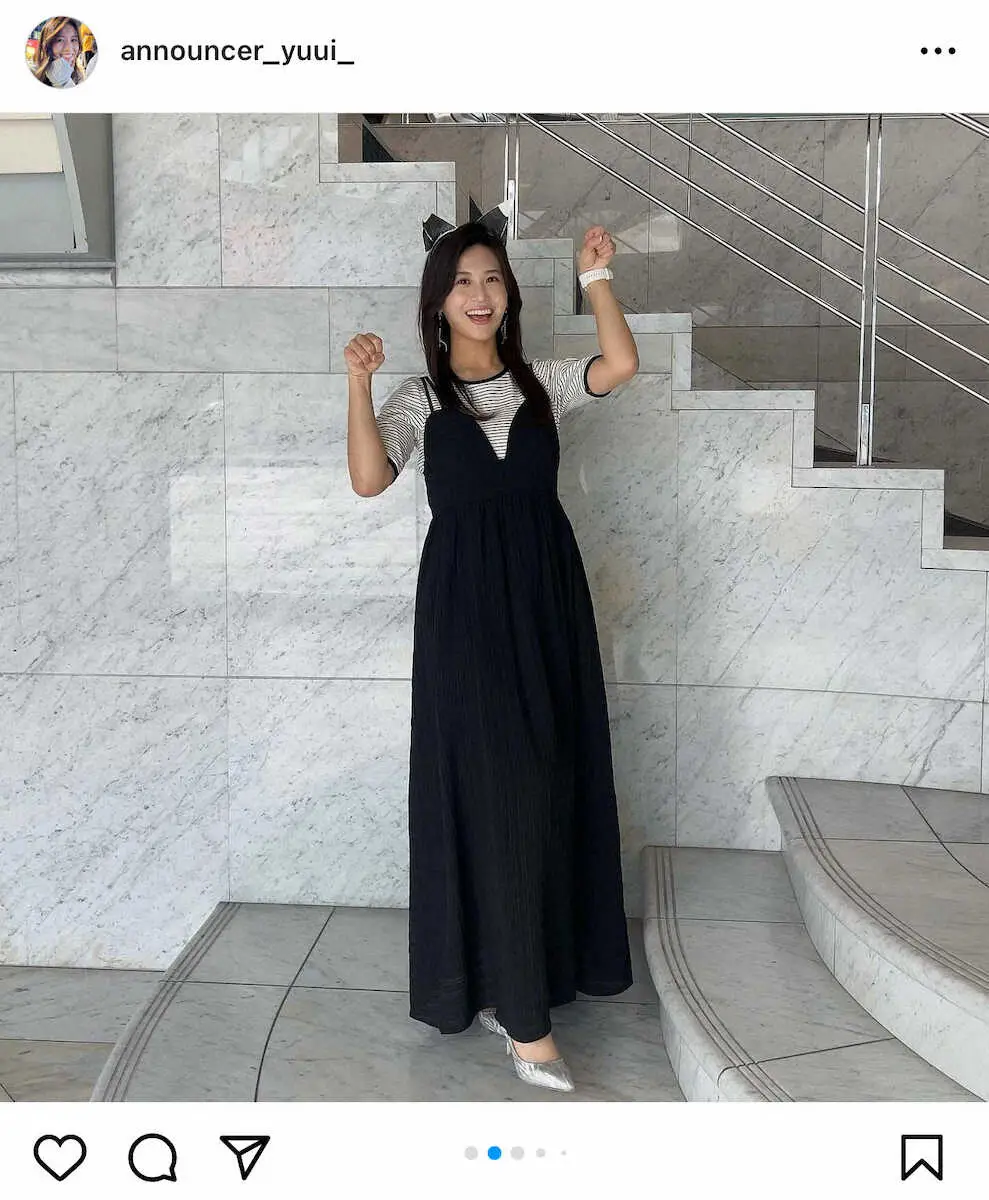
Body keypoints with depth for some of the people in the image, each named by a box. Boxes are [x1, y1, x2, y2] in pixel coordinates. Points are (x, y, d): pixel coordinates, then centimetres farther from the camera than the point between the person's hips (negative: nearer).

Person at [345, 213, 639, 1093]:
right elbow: (369, 480, -12)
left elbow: (622, 366, -7)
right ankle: (522, 1016, -1)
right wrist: (359, 386, -20)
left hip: (547, 597, 4)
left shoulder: (540, 384, 10)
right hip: (468, 607, -3)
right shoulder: (420, 400, 3)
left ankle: (516, 980, 25)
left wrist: (596, 275, -8)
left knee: (548, 786, 8)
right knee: (497, 794, -6)